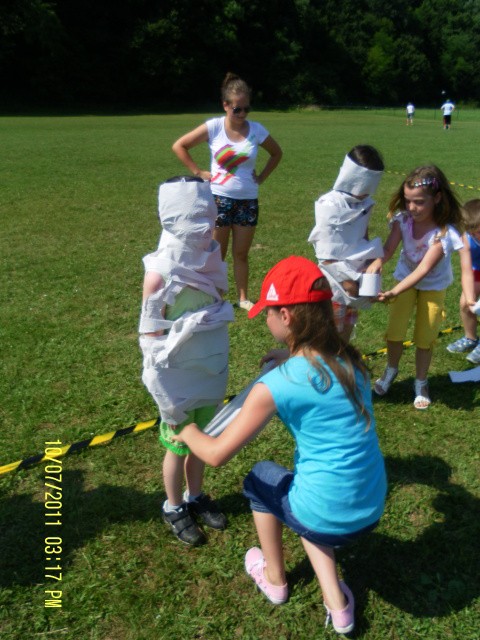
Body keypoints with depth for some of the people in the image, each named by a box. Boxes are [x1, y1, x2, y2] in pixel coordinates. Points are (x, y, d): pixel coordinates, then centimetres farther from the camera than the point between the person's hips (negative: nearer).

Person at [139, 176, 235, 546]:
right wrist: (167, 397, -16)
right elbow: (151, 337, -18)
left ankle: (196, 497, 45)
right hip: (179, 380, -5)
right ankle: (174, 508, 38)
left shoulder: (211, 259, -5)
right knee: (178, 445, 15)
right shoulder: (161, 273, -22)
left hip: (211, 375, 5)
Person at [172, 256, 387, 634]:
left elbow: (217, 455, -12)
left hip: (327, 519, -5)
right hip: (373, 512, 5)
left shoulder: (276, 386, -20)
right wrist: (289, 361, 16)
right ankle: (337, 603, 25)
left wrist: (188, 432, 7)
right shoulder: (351, 361, -2)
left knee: (261, 478, 24)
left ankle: (275, 580, 40)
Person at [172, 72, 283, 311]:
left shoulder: (256, 130, -1)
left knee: (241, 254, 10)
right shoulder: (213, 127, -8)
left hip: (248, 200, 2)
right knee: (217, 255, 4)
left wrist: (262, 177, 6)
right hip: (219, 198, -2)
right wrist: (198, 172, -7)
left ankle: (243, 298, 20)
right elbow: (179, 146, -3)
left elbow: (276, 153, 16)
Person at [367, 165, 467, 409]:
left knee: (424, 338, 5)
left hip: (433, 286, -2)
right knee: (394, 332, 2)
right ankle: (391, 370, 31)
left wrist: (393, 293, -51)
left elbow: (423, 269, -39)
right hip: (405, 279, 3)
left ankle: (421, 383, 28)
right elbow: (388, 249, -32)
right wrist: (377, 263, -57)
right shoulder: (403, 219, -21)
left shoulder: (445, 232, -32)